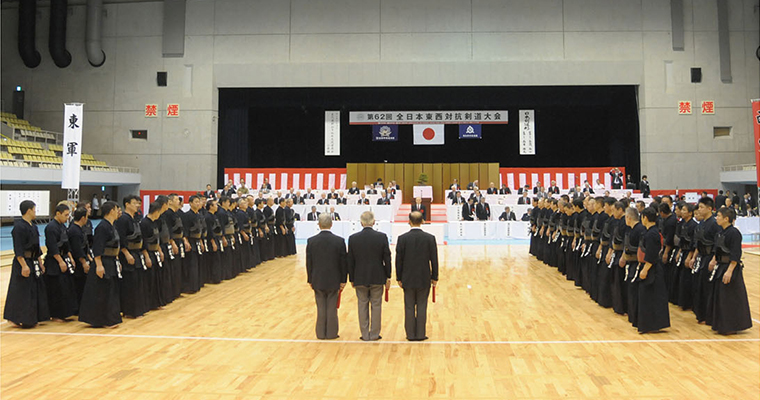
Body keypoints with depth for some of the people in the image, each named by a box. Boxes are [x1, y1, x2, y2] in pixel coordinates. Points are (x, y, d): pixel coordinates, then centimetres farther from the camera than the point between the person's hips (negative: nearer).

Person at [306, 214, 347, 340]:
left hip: (318, 281, 1)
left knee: (321, 308, 12)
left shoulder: (311, 241, -6)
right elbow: (343, 262, -6)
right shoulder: (339, 241, -9)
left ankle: (321, 334, 21)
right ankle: (331, 333, 18)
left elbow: (309, 263, -1)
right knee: (332, 308, 10)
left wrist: (310, 280, 9)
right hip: (334, 281, -1)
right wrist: (343, 280, 3)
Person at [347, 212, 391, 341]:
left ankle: (365, 334, 16)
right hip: (377, 278, -1)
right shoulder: (382, 237, -8)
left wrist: (351, 279, 9)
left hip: (360, 278, 1)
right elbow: (387, 259, -5)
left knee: (362, 306, 10)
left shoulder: (353, 238, -5)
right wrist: (388, 277, 4)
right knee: (376, 306, 9)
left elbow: (350, 261, 0)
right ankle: (374, 334, 15)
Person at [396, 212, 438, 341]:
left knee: (409, 308, 8)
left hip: (408, 279, 0)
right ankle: (420, 334, 12)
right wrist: (434, 277, 7)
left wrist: (399, 278, 5)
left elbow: (398, 260, -4)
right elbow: (434, 259, -2)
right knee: (422, 307, 8)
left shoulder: (402, 238, -7)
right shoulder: (430, 238, -5)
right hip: (424, 279, 0)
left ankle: (411, 334, 14)